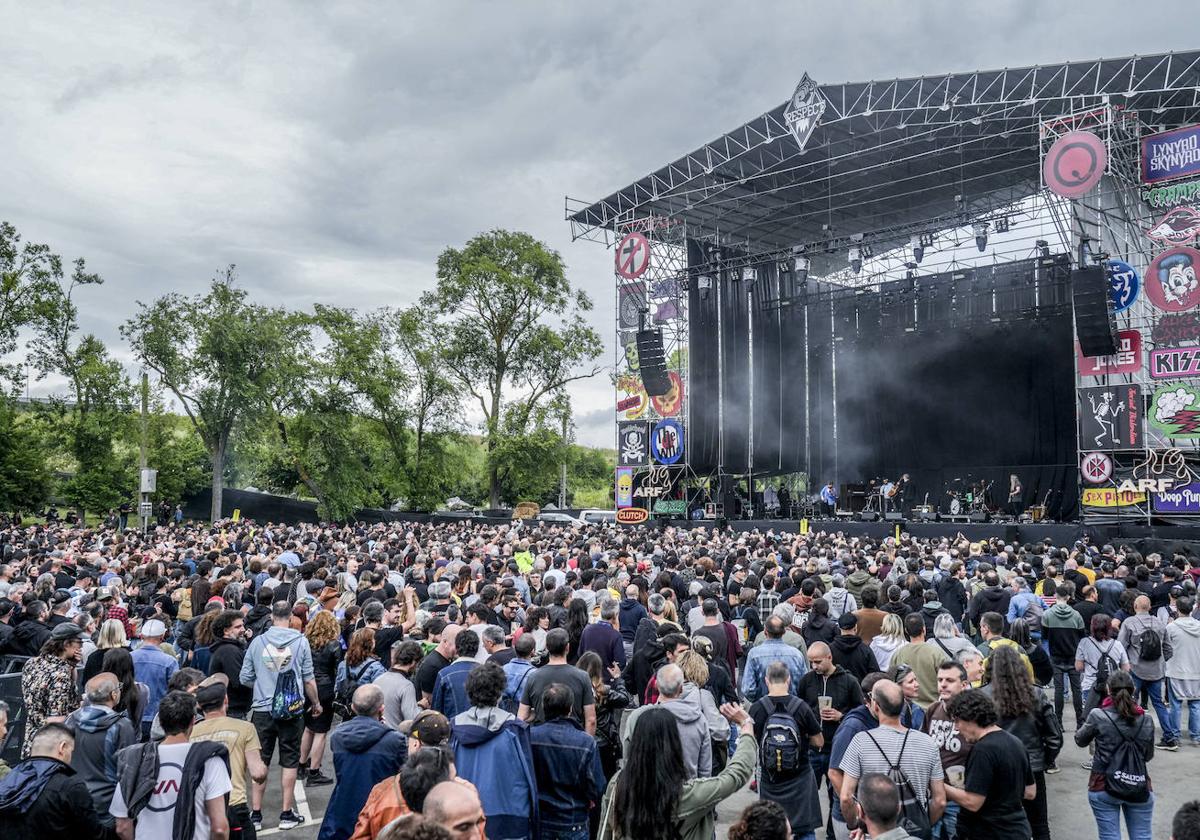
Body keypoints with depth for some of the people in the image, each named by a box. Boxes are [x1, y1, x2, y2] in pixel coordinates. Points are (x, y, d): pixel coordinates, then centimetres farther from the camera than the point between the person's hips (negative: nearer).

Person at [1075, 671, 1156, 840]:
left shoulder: (1098, 716, -12)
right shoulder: (1146, 720, -2)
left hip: (1104, 787, -2)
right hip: (1140, 788, 3)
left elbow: (1080, 740, 4)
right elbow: (1148, 755, 11)